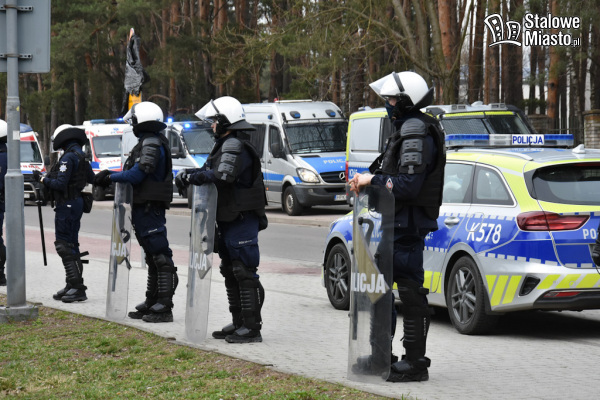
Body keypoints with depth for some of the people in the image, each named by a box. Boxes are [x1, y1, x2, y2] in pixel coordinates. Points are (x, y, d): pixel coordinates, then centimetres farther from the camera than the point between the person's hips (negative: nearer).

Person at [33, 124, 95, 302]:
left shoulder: (68, 157, -17)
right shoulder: (81, 156, 13)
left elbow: (60, 183, -23)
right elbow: (91, 178, 24)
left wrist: (42, 179, -9)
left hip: (67, 205, -10)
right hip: (77, 202, 10)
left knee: (64, 245, -9)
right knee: (71, 244, 15)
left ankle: (77, 286, -13)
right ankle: (73, 286, 19)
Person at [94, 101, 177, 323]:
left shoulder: (151, 143, -14)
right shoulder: (147, 142, 19)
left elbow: (137, 174, -22)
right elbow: (136, 173, 19)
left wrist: (110, 177, -12)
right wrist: (110, 176, 11)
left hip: (149, 208, -11)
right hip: (145, 208, 11)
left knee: (160, 256, -10)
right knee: (152, 257, 15)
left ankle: (164, 307, -11)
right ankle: (152, 303, 23)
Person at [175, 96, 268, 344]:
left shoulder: (234, 146, -16)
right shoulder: (225, 145, 18)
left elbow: (221, 176, -29)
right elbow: (209, 171, 18)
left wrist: (191, 177, -19)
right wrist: (188, 174, -1)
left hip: (242, 220, -11)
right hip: (229, 221, 11)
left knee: (244, 273, -10)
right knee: (230, 272, 15)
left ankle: (252, 327, -9)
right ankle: (239, 323, 23)